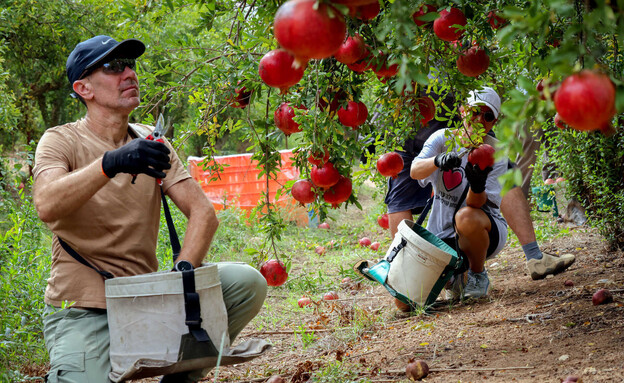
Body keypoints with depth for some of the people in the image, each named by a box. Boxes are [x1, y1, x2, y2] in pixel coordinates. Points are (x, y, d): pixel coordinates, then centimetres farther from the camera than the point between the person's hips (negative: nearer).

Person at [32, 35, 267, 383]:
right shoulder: (61, 141, -4)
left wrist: (184, 270, -20)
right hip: (83, 312, -4)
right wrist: (110, 164, -41)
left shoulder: (151, 143, 9)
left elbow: (203, 212, 0)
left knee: (247, 282, -13)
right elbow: (47, 207, -26)